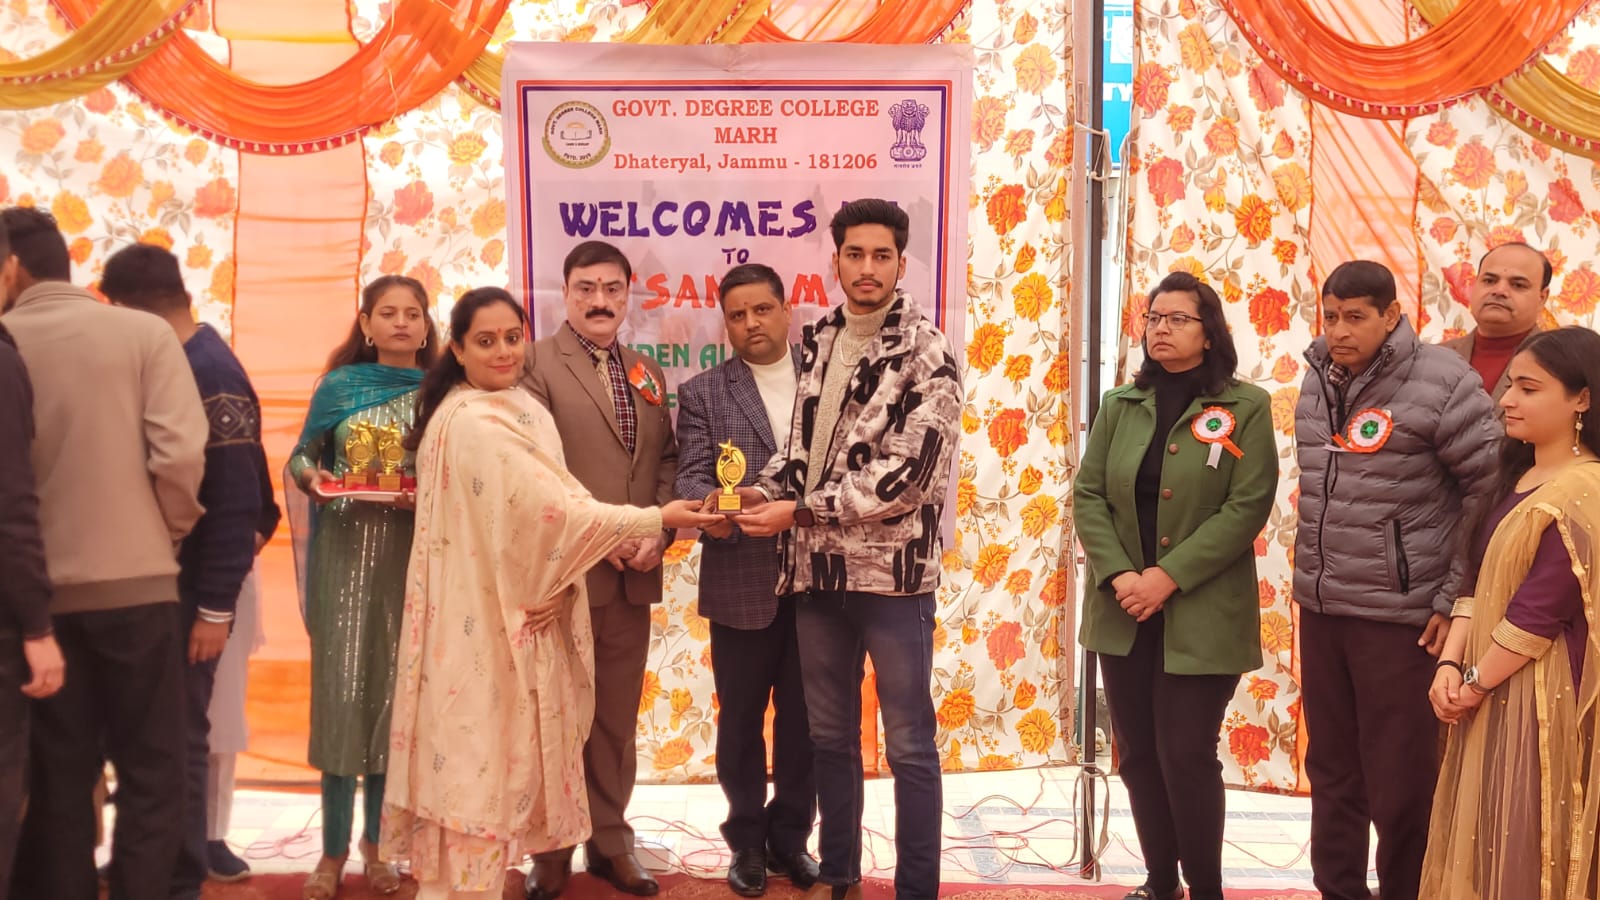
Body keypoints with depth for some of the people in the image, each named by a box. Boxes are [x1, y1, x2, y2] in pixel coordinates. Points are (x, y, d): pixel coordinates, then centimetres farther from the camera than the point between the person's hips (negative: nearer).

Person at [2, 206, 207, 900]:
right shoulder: (143, 332, -4)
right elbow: (180, 453, -12)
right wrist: (169, 531, 5)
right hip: (132, 579, -2)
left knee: (56, 775, 13)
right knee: (151, 771, 8)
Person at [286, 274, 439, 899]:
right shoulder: (339, 385, 4)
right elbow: (302, 456, 8)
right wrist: (311, 479, -13)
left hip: (414, 553, 1)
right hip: (346, 548, 0)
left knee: (395, 686, 4)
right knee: (342, 684, -2)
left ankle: (377, 841, 16)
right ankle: (334, 848, 7)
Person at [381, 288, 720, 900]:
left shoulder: (517, 408, 11)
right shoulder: (474, 423, -19)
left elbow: (543, 506, 6)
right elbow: (550, 509, -23)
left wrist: (558, 584, -12)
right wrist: (658, 519, -20)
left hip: (512, 608, 9)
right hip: (485, 619, -9)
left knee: (491, 749, 15)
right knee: (480, 754, 0)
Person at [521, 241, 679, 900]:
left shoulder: (648, 374, 15)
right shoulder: (536, 363, -4)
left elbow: (667, 461, 11)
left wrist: (658, 531, -5)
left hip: (634, 572, 5)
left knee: (618, 716, 12)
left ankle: (610, 842, 23)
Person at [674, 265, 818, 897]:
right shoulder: (702, 394, 3)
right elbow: (690, 474, -9)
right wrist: (711, 504, -30)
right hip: (742, 584, -1)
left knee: (803, 718, 11)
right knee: (741, 718, 10)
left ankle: (790, 836, 27)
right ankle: (748, 839, 26)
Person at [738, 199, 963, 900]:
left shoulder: (928, 355, -9)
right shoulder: (818, 343, 9)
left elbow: (906, 475, -17)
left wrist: (798, 511, -15)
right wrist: (758, 494, -5)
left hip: (894, 575, -6)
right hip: (817, 573, 6)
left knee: (909, 745, 4)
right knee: (829, 735, 16)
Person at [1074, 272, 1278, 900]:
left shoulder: (1245, 407, -4)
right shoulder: (1120, 406, 8)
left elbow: (1247, 507, -11)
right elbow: (1088, 495, 3)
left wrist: (1168, 577, -16)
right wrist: (1117, 574, -12)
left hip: (1200, 616, -4)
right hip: (1123, 612, 4)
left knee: (1186, 755, -3)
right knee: (1138, 754, 10)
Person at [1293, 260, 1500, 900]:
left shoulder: (1441, 382, -12)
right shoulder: (1319, 381, 7)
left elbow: (1494, 491, -12)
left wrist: (1458, 599, -11)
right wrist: (1315, 580, 15)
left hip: (1401, 615, -6)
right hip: (1320, 608, 6)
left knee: (1400, 784, 3)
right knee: (1331, 771, 17)